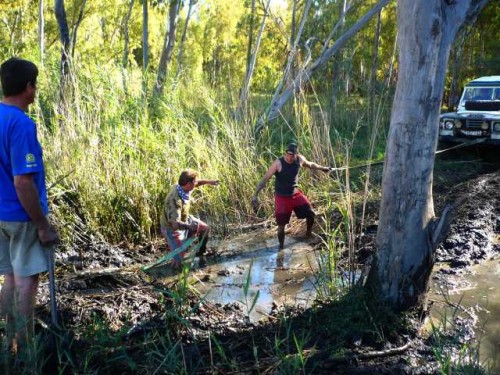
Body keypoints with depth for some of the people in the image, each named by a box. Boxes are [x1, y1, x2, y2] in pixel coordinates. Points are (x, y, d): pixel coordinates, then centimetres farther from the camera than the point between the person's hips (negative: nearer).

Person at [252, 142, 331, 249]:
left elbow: (310, 164, 15)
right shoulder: (278, 163, -24)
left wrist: (322, 168, 29)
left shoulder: (300, 159, -9)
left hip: (296, 194, 5)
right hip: (282, 197, -5)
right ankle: (281, 247, 20)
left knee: (311, 214, 10)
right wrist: (255, 195, -36)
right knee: (281, 225, -1)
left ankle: (309, 233, 41)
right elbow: (265, 179, -27)